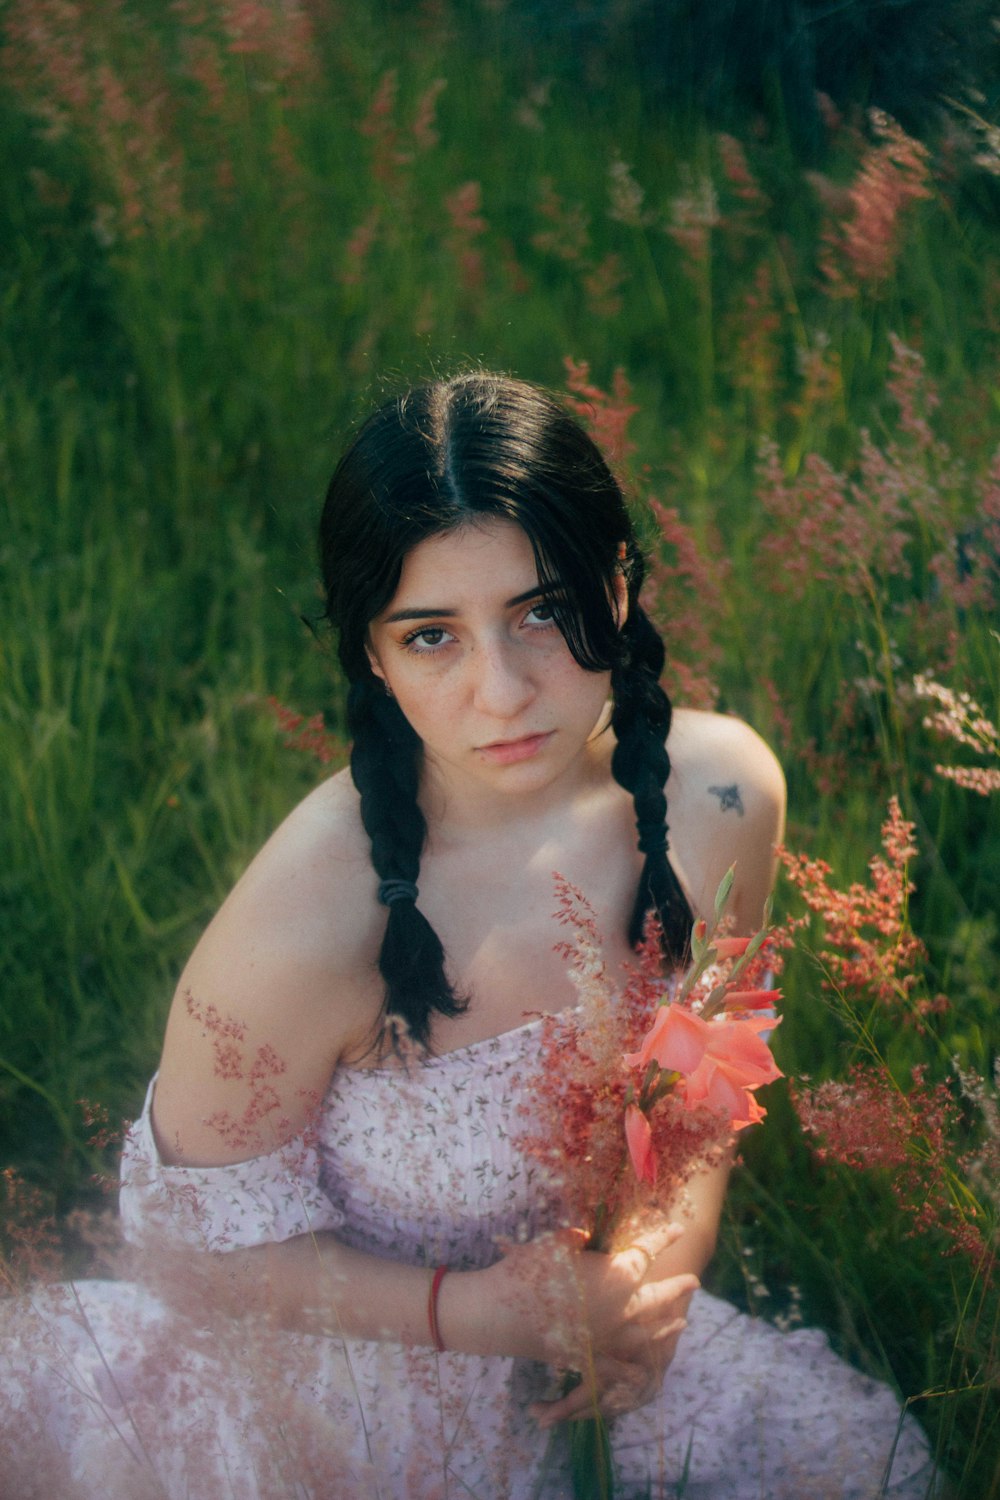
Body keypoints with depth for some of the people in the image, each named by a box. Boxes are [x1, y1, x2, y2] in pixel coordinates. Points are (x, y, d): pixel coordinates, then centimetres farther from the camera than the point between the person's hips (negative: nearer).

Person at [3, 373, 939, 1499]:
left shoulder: (720, 794, -17)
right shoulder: (306, 921, -35)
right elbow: (197, 1223, -19)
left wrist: (666, 1264, -11)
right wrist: (483, 1312, -25)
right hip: (345, 1382, -3)